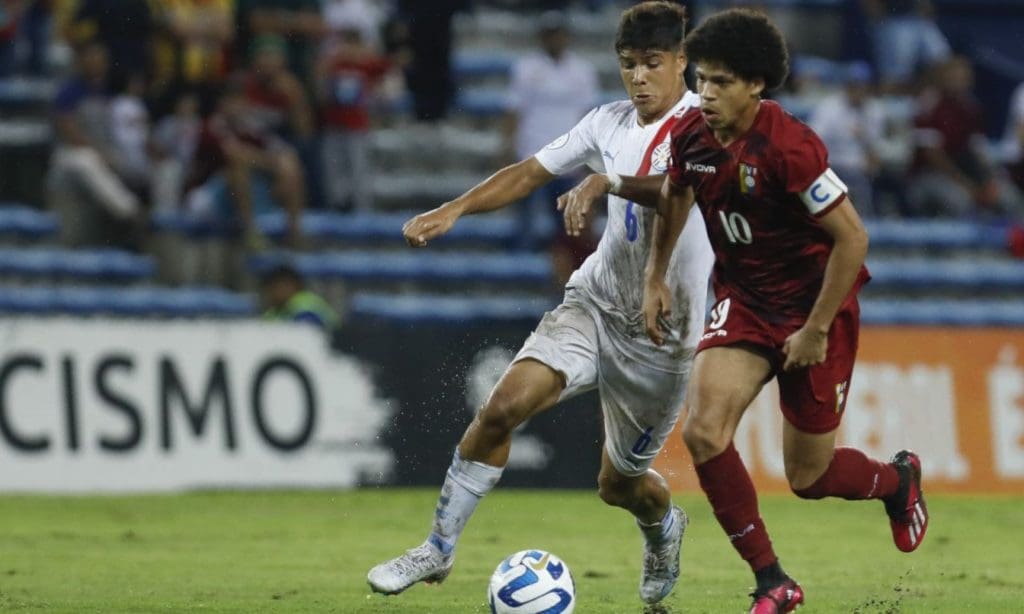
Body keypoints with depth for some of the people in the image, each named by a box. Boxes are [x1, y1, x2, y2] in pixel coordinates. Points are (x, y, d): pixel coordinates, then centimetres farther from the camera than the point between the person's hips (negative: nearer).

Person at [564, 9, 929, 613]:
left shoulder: (789, 145, -26)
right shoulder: (692, 134, -7)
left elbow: (852, 237, -23)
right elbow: (675, 195, 17)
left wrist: (816, 331, -19)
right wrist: (656, 278, 11)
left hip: (816, 307, -5)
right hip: (743, 301, 5)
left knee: (809, 477, 4)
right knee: (704, 431, -19)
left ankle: (898, 479, 41)